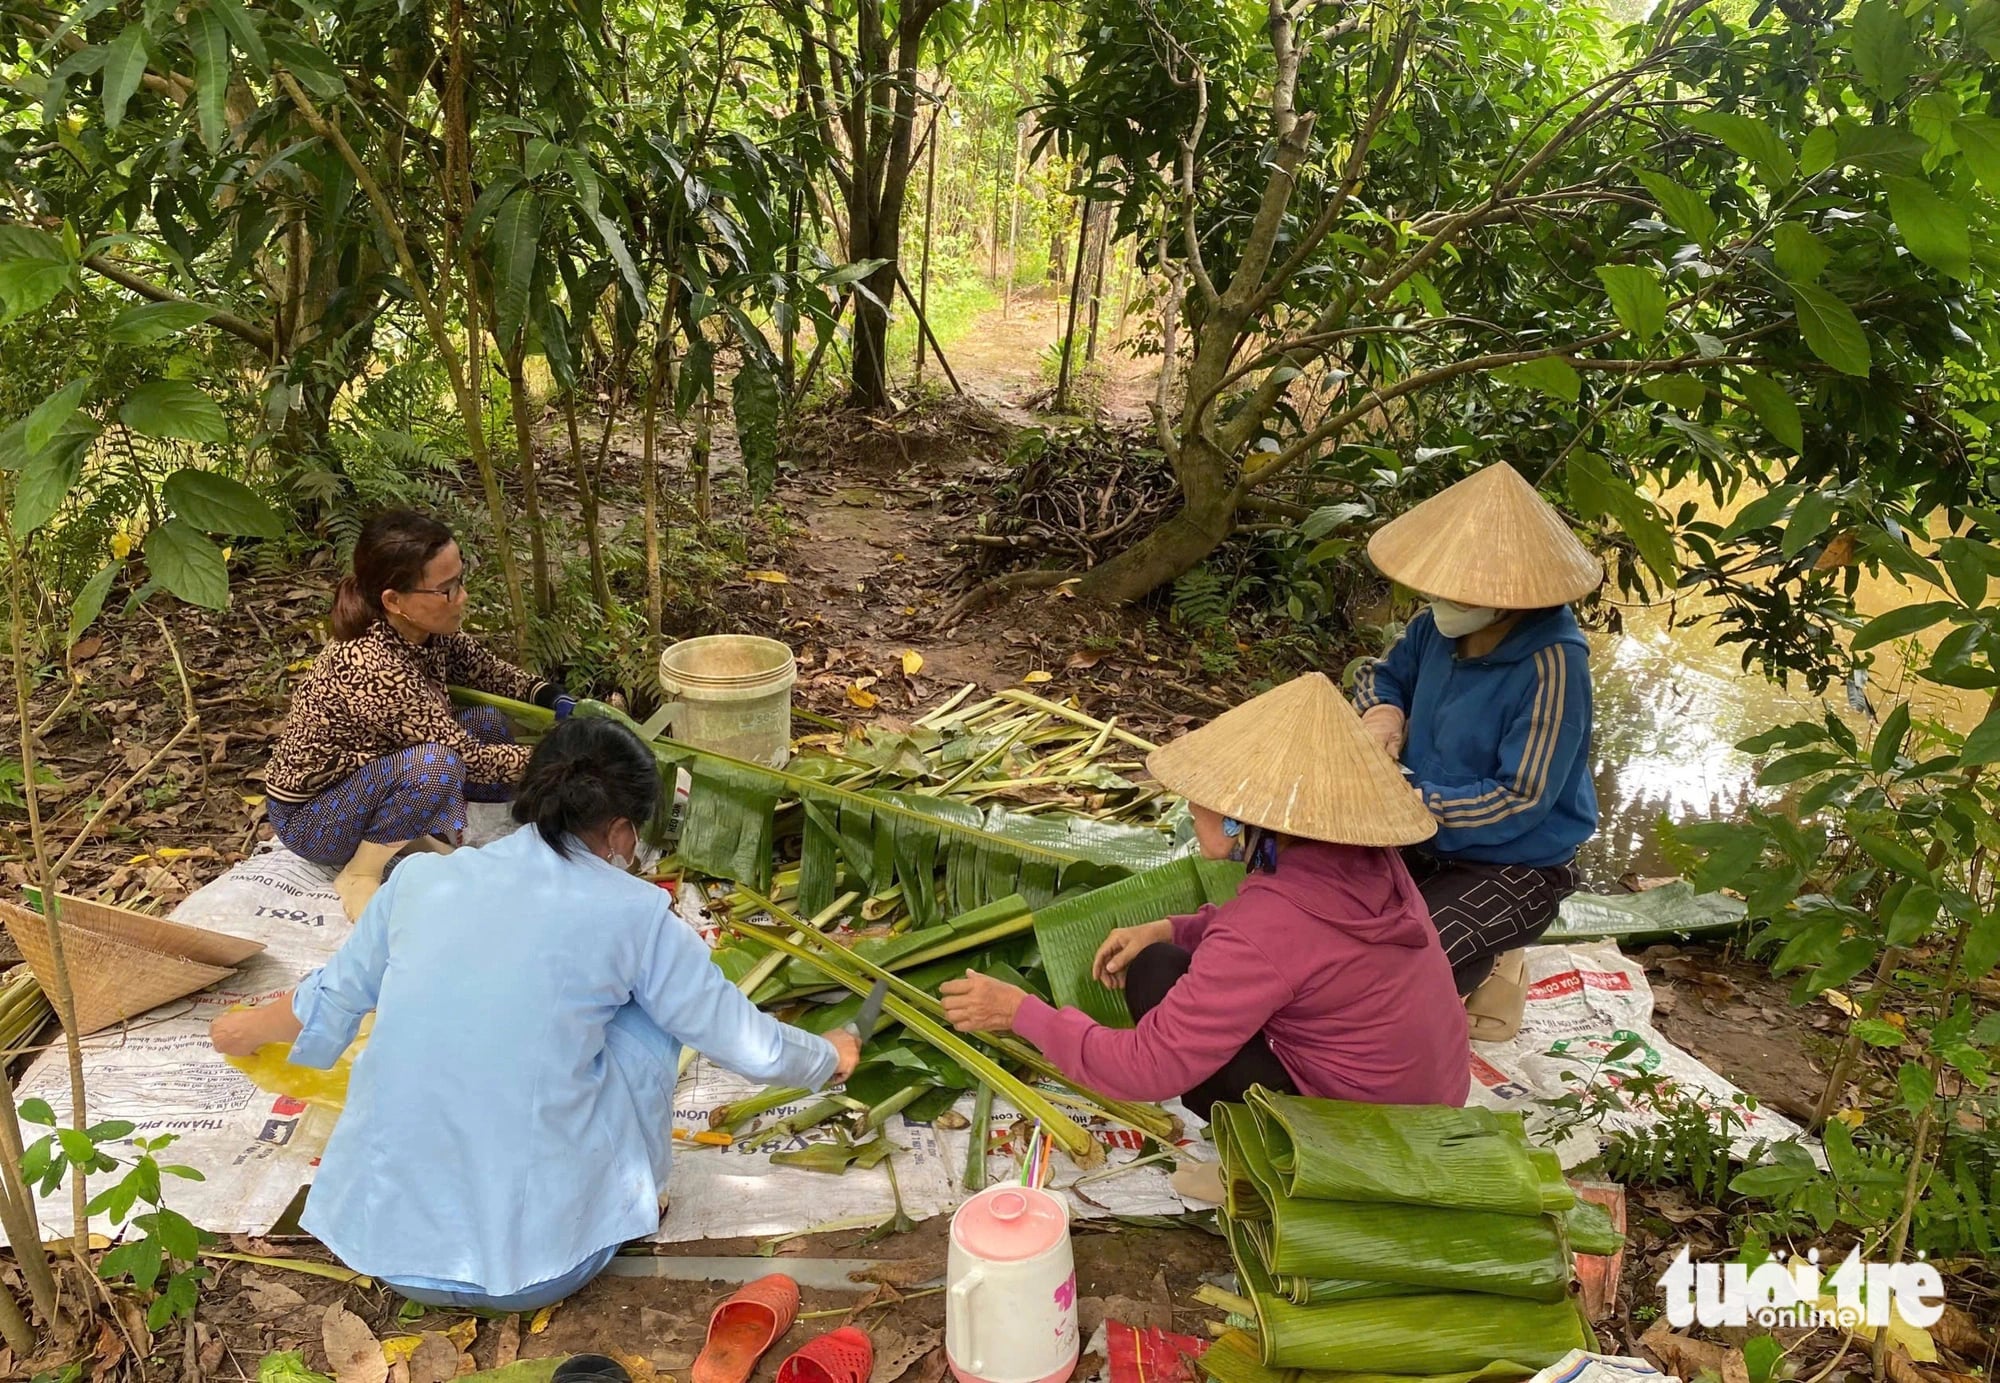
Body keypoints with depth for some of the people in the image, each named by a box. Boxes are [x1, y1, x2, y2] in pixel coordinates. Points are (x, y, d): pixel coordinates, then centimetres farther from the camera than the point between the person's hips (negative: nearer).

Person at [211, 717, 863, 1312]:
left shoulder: (420, 879, 2)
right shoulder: (631, 911, -6)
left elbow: (327, 1005, 20)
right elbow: (752, 1048, 4)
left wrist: (245, 1031, 42)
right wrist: (830, 1056, 26)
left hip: (385, 1245, 4)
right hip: (540, 1261, -4)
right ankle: (626, 1200, 23)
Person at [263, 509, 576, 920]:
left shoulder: (425, 631, -12)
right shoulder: (373, 667, -34)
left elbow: (488, 671, 6)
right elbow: (468, 758, -27)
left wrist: (558, 700, -10)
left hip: (367, 772, 8)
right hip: (307, 815, -8)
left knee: (489, 722, -1)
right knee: (435, 764, -33)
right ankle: (361, 875, -12)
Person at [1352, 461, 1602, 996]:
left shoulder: (1551, 667, -25)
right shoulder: (1439, 630, -6)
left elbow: (1521, 802, -24)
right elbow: (1380, 675, 15)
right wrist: (1383, 713, -9)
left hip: (1513, 869, -7)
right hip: (1423, 847, 7)